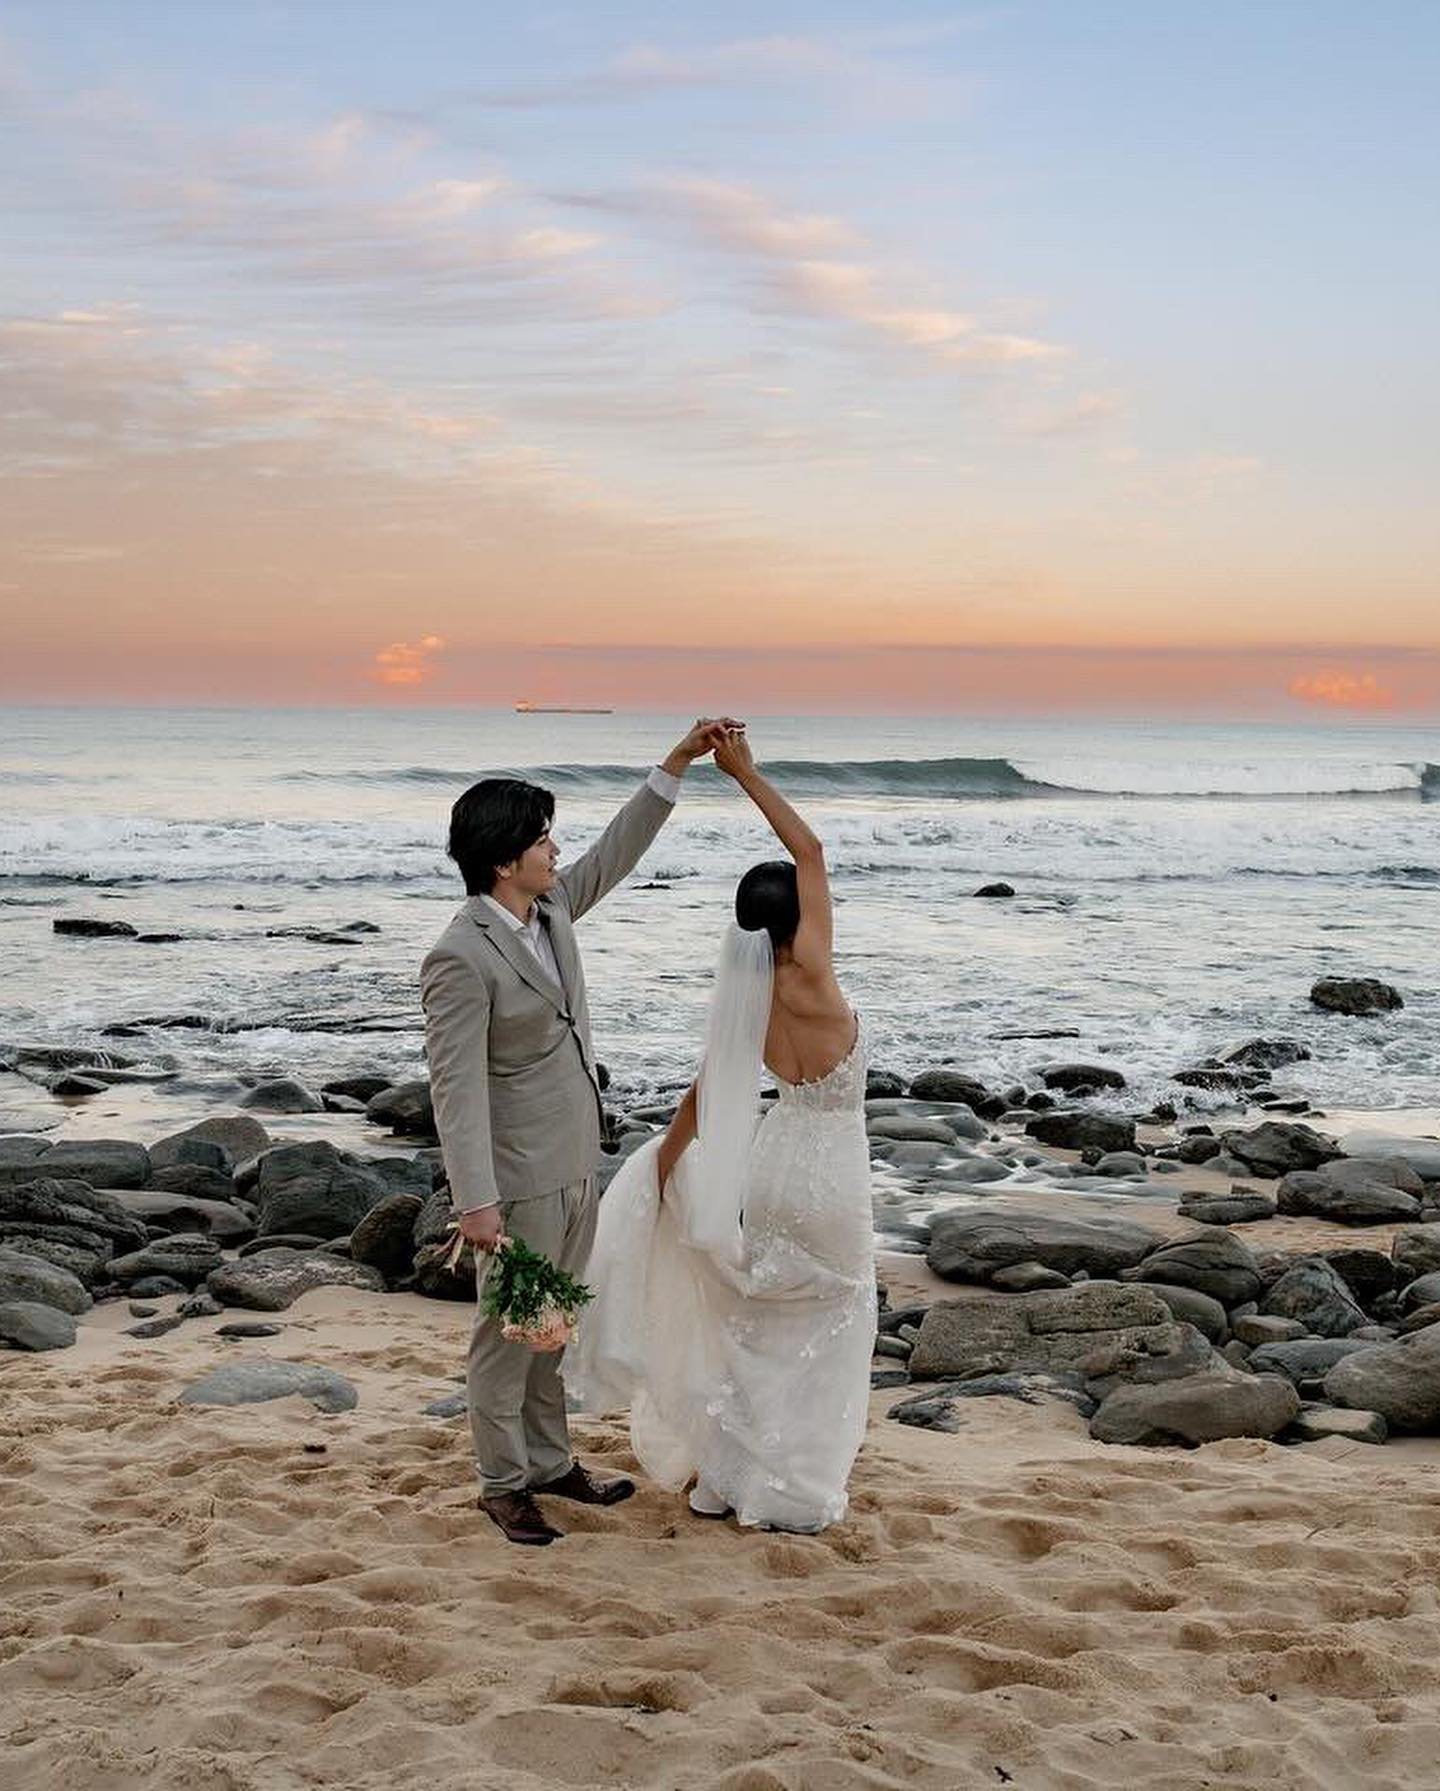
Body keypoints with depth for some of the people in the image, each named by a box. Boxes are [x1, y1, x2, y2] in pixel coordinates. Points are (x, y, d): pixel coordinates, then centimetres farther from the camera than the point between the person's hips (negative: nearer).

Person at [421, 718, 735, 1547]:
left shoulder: (551, 906, 1)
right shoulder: (462, 959, -23)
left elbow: (614, 855, 17)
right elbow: (457, 1087, -24)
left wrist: (677, 764, 11)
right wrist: (476, 1201, -27)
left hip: (575, 1164, 8)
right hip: (519, 1178, -8)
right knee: (510, 1330, 7)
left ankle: (550, 1460, 34)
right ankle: (504, 1483, 22)